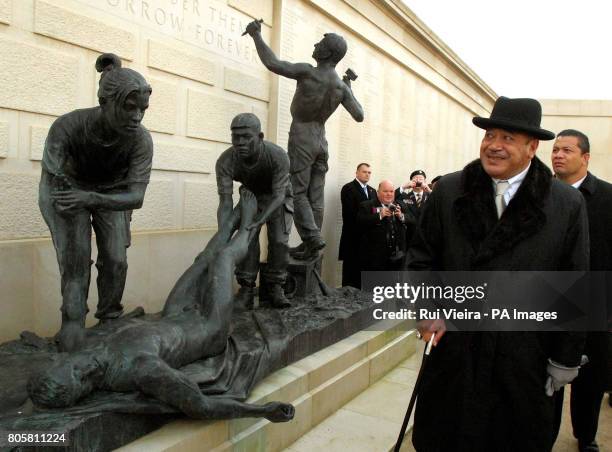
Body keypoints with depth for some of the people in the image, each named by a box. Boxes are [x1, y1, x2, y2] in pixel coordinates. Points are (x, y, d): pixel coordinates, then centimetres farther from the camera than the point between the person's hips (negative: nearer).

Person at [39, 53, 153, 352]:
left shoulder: (141, 140, -31)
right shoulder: (67, 126, -35)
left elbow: (136, 197, -32)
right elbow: (55, 192, -30)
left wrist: (92, 199, -50)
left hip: (112, 193, 2)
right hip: (67, 187, -1)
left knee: (115, 261, -7)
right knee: (76, 262, -13)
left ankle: (109, 323, 13)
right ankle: (72, 329, -3)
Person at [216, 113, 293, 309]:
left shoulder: (278, 156, -39)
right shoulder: (225, 161, -34)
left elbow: (278, 196, -35)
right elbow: (225, 203, -35)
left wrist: (259, 222, -49)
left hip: (278, 196, -1)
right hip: (251, 195, 1)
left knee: (279, 240, -12)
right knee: (247, 239, -13)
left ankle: (275, 288, 0)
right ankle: (246, 290, -7)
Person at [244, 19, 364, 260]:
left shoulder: (308, 72, -15)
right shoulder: (341, 86, 0)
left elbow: (273, 64, -20)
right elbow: (359, 116, 2)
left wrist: (256, 35, -7)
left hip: (301, 139, -6)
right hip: (321, 141, 6)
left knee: (297, 192, -2)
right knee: (315, 196, 5)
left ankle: (312, 237, -16)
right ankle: (310, 245, 7)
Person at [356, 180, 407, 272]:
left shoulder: (399, 206, 14)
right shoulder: (367, 206, -1)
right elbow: (360, 222, -15)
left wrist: (401, 216, -11)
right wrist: (379, 215, -20)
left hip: (396, 256, 5)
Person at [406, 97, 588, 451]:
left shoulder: (568, 205, -4)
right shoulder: (448, 191, -1)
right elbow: (421, 256, 5)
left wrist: (565, 359, 1)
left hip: (525, 357, -1)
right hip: (452, 348, 1)